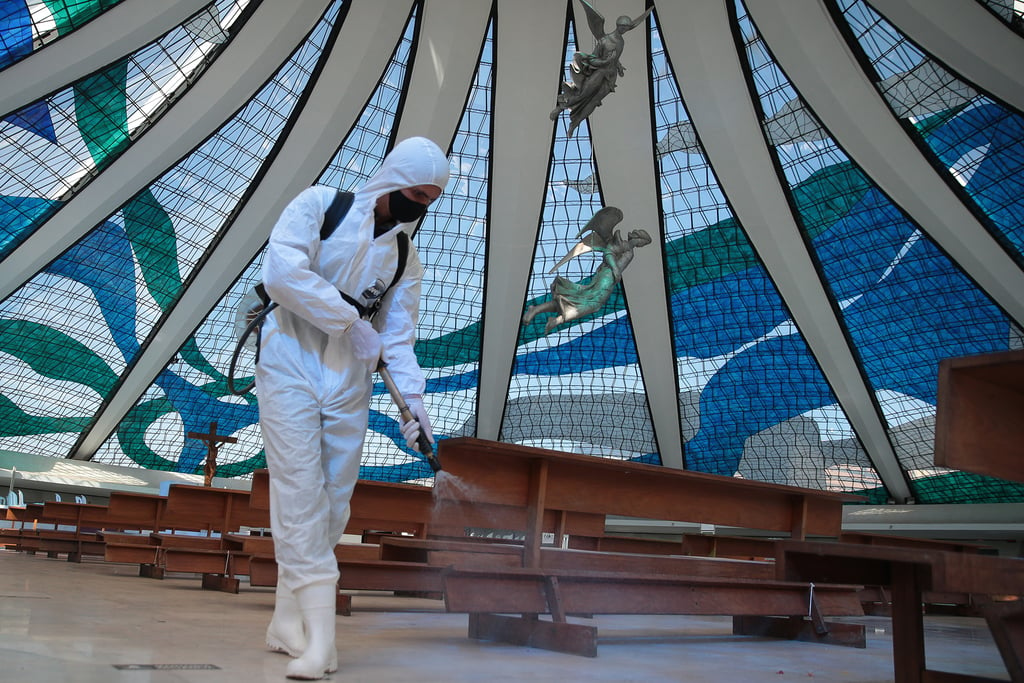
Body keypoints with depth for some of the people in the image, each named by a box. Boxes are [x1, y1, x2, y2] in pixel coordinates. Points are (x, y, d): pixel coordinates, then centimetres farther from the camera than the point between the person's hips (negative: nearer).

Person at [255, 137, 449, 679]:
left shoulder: (406, 260, 10)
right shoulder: (320, 204, -3)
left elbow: (397, 339, 6)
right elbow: (281, 270, -18)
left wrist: (414, 399, -10)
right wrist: (350, 320, -14)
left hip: (349, 385, 5)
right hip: (292, 369, -4)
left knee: (334, 501, 4)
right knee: (301, 494, -10)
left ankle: (289, 623, 17)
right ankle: (318, 633, -9)